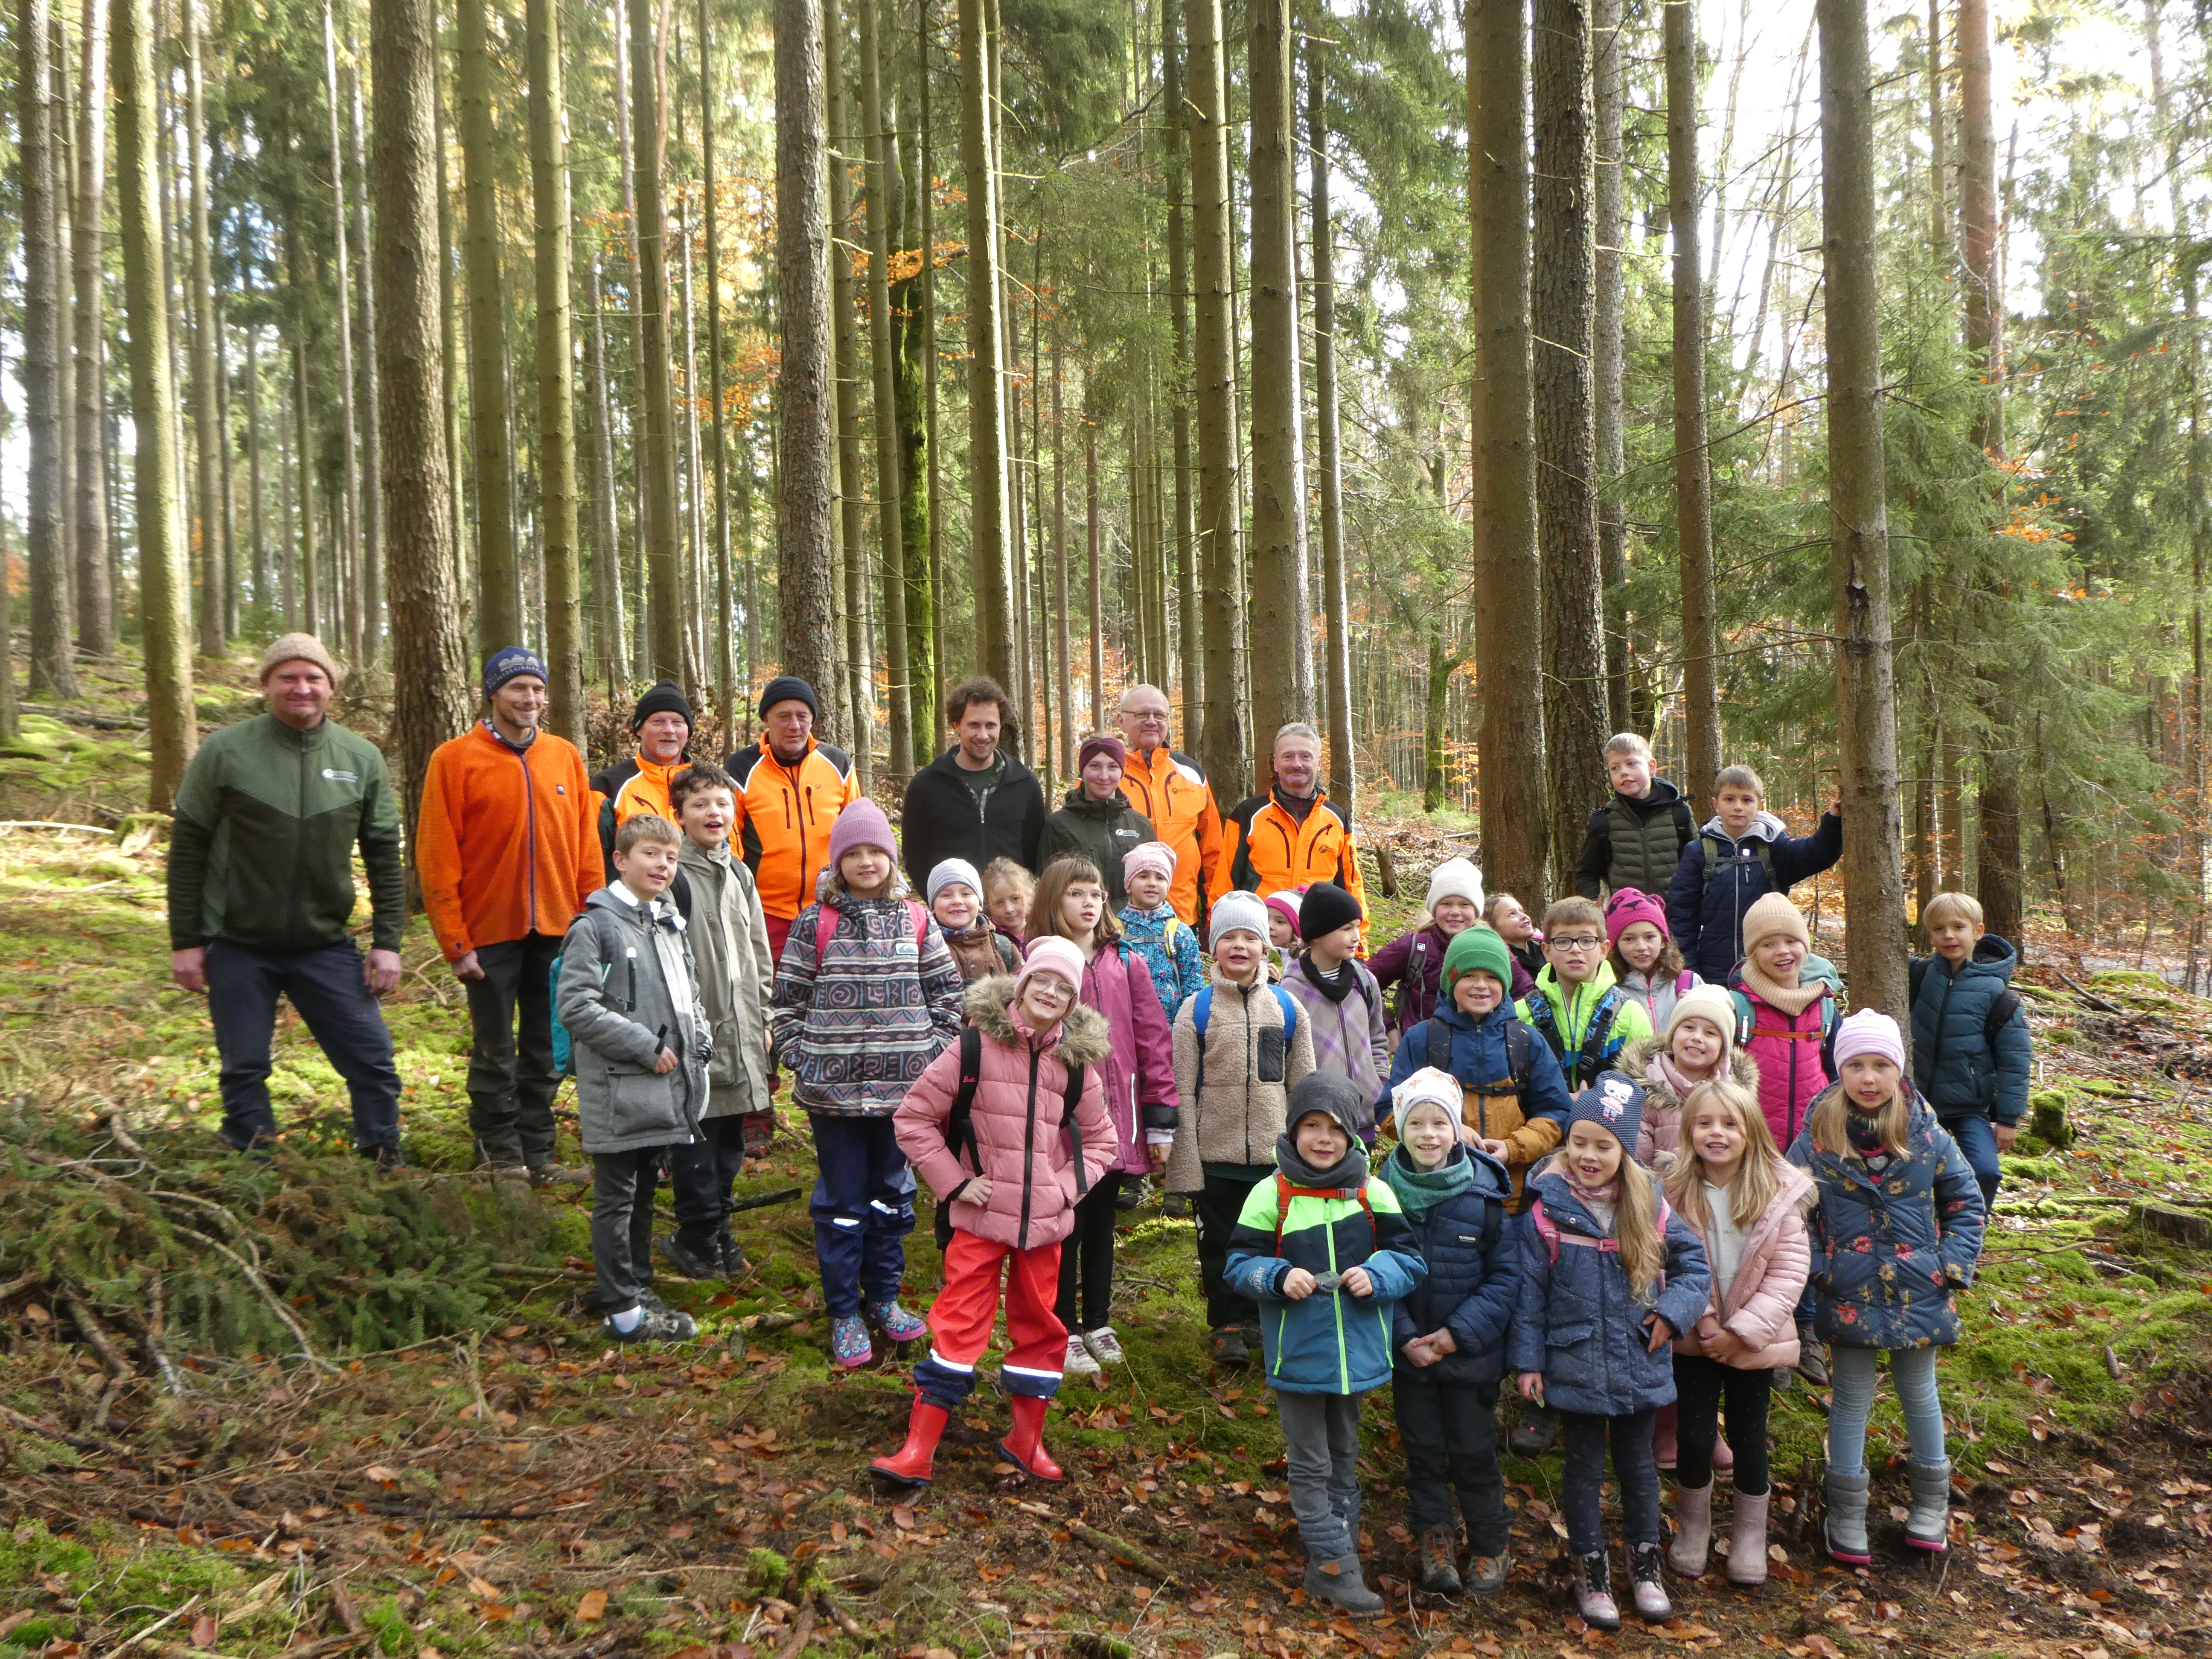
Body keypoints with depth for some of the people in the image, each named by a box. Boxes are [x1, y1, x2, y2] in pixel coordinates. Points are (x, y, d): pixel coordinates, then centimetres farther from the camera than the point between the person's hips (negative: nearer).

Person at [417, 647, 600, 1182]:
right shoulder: (455, 759, -3)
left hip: (557, 931, 4)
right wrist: (455, 942, -10)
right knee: (495, 1053, 5)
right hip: (491, 933, -3)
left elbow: (587, 846, 9)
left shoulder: (565, 757, 7)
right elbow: (437, 858, -6)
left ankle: (538, 1156, 20)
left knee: (546, 1050, 10)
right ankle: (501, 1158, 16)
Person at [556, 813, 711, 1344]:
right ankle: (622, 1311, 9)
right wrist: (646, 1047, -18)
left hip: (667, 1089, 8)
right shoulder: (595, 926, -10)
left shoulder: (673, 925, 14)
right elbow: (576, 1006, -17)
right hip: (619, 1091, -7)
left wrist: (697, 1040, 6)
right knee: (616, 1198, 2)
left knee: (645, 1191, 18)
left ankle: (640, 1287, 31)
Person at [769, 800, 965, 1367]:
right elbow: (786, 999, 0)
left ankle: (884, 1299, 30)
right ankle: (844, 1313, 19)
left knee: (892, 1194, 15)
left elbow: (947, 992, 7)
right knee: (842, 1202, 7)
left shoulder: (916, 921, 3)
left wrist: (934, 1052, 0)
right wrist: (800, 1060, -6)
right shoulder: (816, 923, -3)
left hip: (903, 1085, 2)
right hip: (833, 1088, -2)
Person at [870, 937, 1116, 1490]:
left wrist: (1067, 1188, -1)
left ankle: (1027, 1439, 30)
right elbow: (913, 1117, -5)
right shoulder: (977, 1046, -9)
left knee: (1039, 1324, 13)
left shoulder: (1077, 1063, 1)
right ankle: (918, 1449, 5)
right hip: (980, 1216, -3)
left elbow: (1100, 1140, 14)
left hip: (1045, 1220, 4)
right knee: (959, 1324, -3)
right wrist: (954, 1182, -9)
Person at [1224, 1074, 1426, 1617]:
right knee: (1310, 1465, 5)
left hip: (1356, 1353, 3)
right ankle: (1337, 1568, 16)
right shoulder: (1271, 1193, -10)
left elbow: (1411, 1260, -2)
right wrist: (1280, 1277, -25)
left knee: (1344, 1457, 17)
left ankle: (1327, 1566, 31)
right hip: (1298, 1356, -3)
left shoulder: (1374, 1193, -5)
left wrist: (1376, 1277, -21)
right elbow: (1239, 1263, -7)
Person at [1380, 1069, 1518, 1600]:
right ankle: (1435, 1540, 35)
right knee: (1423, 1451, 15)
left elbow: (1506, 1275, -9)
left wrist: (1460, 1332, -16)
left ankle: (1491, 1547, 32)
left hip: (1471, 1354, -1)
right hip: (1408, 1352, 1)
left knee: (1474, 1453, 11)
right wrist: (1404, 1338, -13)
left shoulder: (1483, 1194, -14)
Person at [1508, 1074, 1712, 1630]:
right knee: (1584, 1469, 13)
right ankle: (1591, 1570, 29)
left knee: (1638, 1464, 18)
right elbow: (1528, 1291, -8)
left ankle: (1645, 1564, 37)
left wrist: (1673, 1312, -10)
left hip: (1639, 1368, 2)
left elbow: (1694, 1263, 6)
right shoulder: (1546, 1209, -13)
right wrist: (1527, 1360, -8)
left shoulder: (1649, 1205, -5)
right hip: (1576, 1369, -2)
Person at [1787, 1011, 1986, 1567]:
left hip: (1918, 1292, 1)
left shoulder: (1926, 1134, -6)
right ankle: (1846, 1513, 23)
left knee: (1919, 1394, 17)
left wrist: (1952, 1264, -3)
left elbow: (1967, 1201, 5)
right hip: (1850, 1296, -1)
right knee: (1852, 1399, 10)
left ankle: (1932, 1500, 37)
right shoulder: (1818, 1137, -10)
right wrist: (1815, 1265, -9)